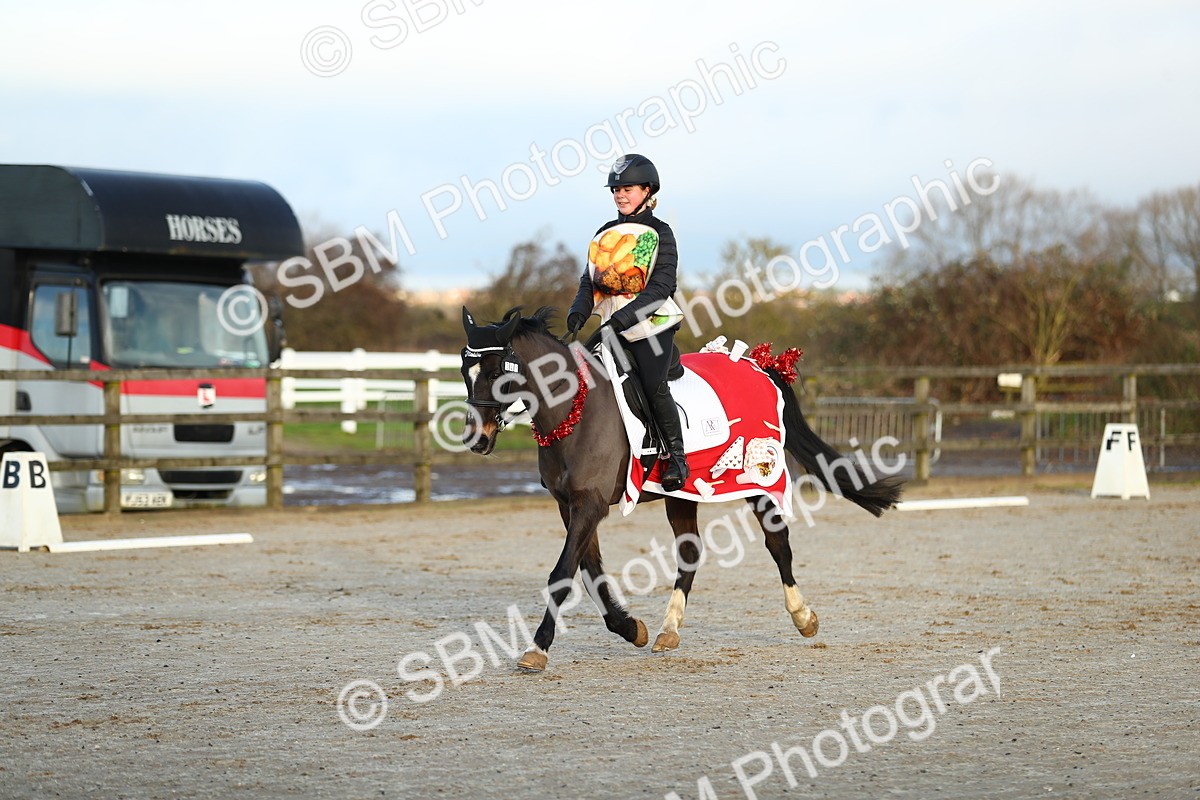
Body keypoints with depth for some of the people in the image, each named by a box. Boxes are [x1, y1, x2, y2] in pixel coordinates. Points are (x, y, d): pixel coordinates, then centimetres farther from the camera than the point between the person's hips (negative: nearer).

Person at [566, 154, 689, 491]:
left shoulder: (659, 234, -3)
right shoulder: (605, 234, 14)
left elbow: (661, 287, -12)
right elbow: (590, 280, 14)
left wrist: (624, 317, -22)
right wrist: (579, 311, -7)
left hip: (652, 326, -6)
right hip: (613, 327, 6)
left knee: (654, 385, -18)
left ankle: (677, 456, -7)